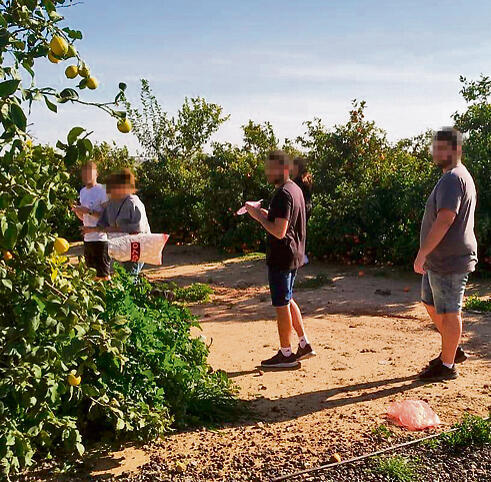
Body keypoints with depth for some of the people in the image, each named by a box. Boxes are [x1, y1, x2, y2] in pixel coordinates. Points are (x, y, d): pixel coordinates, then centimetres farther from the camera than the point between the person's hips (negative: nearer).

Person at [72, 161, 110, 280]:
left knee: (104, 275, -3)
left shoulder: (102, 191, -9)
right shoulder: (83, 191, 15)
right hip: (87, 238, 8)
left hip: (100, 239, -8)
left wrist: (89, 211, -22)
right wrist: (77, 210, 1)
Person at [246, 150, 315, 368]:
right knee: (287, 300, 21)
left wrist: (259, 216, -15)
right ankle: (304, 344, 25)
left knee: (281, 305, 1)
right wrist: (267, 215, 9)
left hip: (281, 257, -10)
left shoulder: (283, 194, -21)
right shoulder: (295, 189, 11)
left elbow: (279, 232, -26)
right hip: (294, 254, 10)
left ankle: (285, 354, 12)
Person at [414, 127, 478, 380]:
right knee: (430, 303, 21)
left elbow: (445, 219, -27)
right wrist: (427, 254, 24)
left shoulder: (452, 179, -18)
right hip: (440, 259, 11)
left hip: (449, 261, -11)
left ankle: (447, 365, 13)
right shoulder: (461, 176, 17)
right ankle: (453, 350, 32)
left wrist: (422, 253, -24)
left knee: (448, 312, 0)